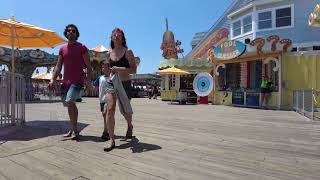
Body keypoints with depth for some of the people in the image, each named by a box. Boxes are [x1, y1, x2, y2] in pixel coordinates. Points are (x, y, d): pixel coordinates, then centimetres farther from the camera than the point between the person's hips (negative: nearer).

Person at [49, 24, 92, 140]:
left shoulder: (82, 47, 1)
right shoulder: (62, 49, 15)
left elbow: (88, 66, -4)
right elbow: (58, 66, 15)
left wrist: (88, 79, -16)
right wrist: (53, 79, 4)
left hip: (77, 81, -6)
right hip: (65, 81, 6)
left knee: (70, 102, -21)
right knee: (71, 105, 11)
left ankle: (75, 130, -11)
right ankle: (74, 129, 24)